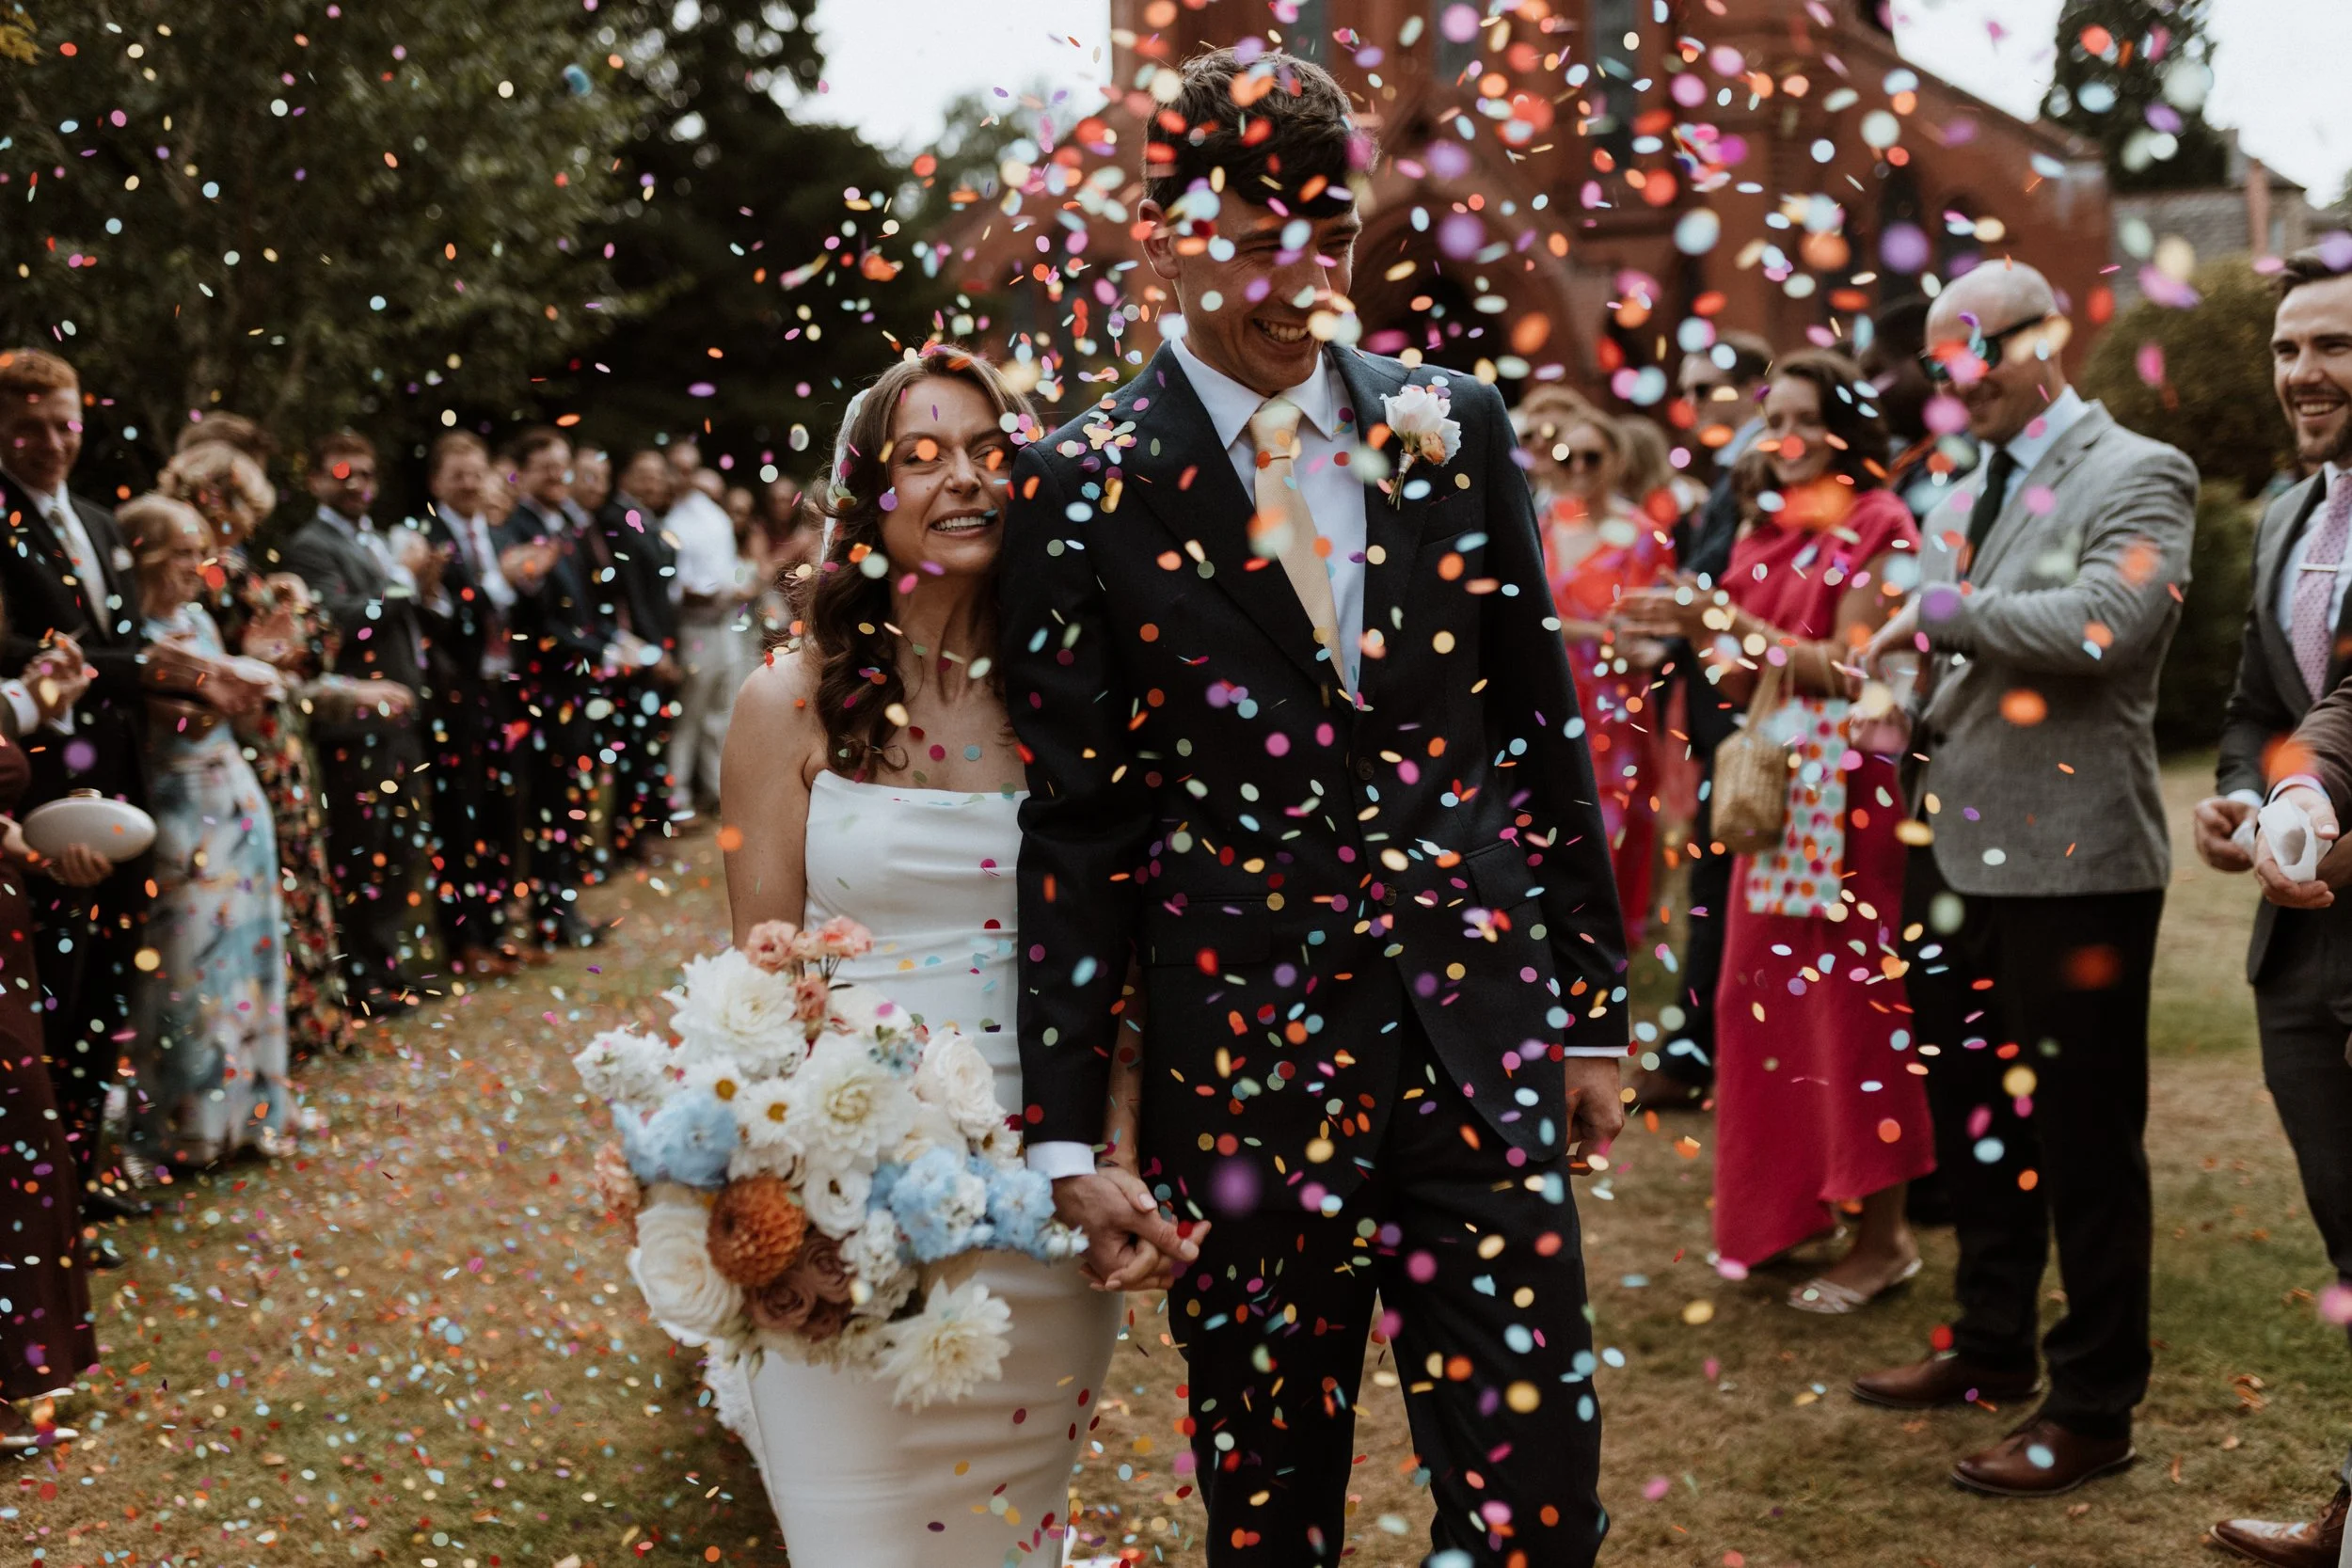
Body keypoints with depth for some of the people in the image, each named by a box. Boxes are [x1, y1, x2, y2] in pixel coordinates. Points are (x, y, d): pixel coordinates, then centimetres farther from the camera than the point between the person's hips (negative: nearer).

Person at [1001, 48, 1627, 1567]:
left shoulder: (1451, 425, 6)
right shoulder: (1085, 487, -3)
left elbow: (1542, 727, 10)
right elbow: (1074, 824, -2)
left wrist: (1595, 1007, 10)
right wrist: (1065, 1133, -4)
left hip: (1481, 1037, 2)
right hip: (1241, 1062, -1)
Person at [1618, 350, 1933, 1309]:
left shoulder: (1877, 527, -5)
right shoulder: (1761, 531, 14)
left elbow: (1848, 671, -14)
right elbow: (1744, 684, 13)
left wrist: (1731, 618, -17)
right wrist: (1696, 631, -5)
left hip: (1847, 790, -7)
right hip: (1772, 788, 7)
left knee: (1850, 1000, -4)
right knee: (1766, 994, 7)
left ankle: (1881, 1237, 4)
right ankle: (1789, 1206, 19)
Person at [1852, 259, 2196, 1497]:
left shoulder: (2137, 476, -8)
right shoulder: (1959, 502, 16)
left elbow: (2099, 627, -24)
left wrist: (1938, 612, -16)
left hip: (2071, 862, -8)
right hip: (1955, 856, 8)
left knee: (2082, 1138, 0)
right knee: (1970, 1117, 17)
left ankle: (2092, 1407, 11)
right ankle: (1993, 1346, 33)